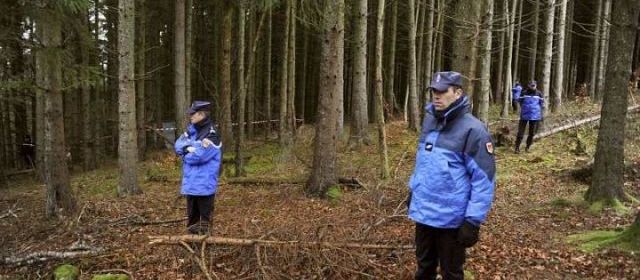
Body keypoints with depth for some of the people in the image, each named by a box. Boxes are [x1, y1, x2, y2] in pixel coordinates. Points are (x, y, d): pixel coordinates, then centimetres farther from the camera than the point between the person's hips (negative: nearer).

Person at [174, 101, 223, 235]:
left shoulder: (211, 134, -17)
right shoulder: (192, 129, 10)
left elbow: (199, 156, -23)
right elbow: (178, 144, 4)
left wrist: (185, 152, -4)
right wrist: (188, 148, -16)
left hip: (204, 183, -8)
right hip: (190, 182, 8)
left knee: (205, 215, 3)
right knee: (192, 215, 18)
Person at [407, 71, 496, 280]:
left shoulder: (472, 129, -18)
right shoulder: (429, 120, 4)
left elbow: (484, 179, -18)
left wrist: (473, 220, -19)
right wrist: (413, 189, 21)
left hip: (451, 218, -6)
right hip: (423, 212, 6)